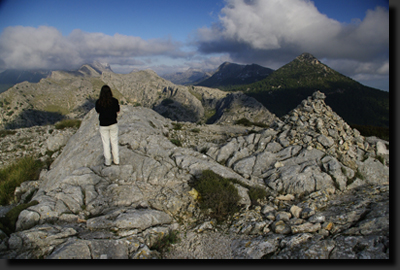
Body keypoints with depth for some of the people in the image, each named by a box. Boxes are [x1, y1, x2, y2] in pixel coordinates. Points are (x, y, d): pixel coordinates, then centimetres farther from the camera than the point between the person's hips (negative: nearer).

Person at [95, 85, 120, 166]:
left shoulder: (98, 102, -12)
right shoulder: (114, 101, -11)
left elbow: (98, 112, 4)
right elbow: (117, 111, 1)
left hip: (103, 125, -1)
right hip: (113, 124, 1)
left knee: (106, 143, 10)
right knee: (114, 142, 14)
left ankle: (108, 162, 16)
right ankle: (116, 160, 20)